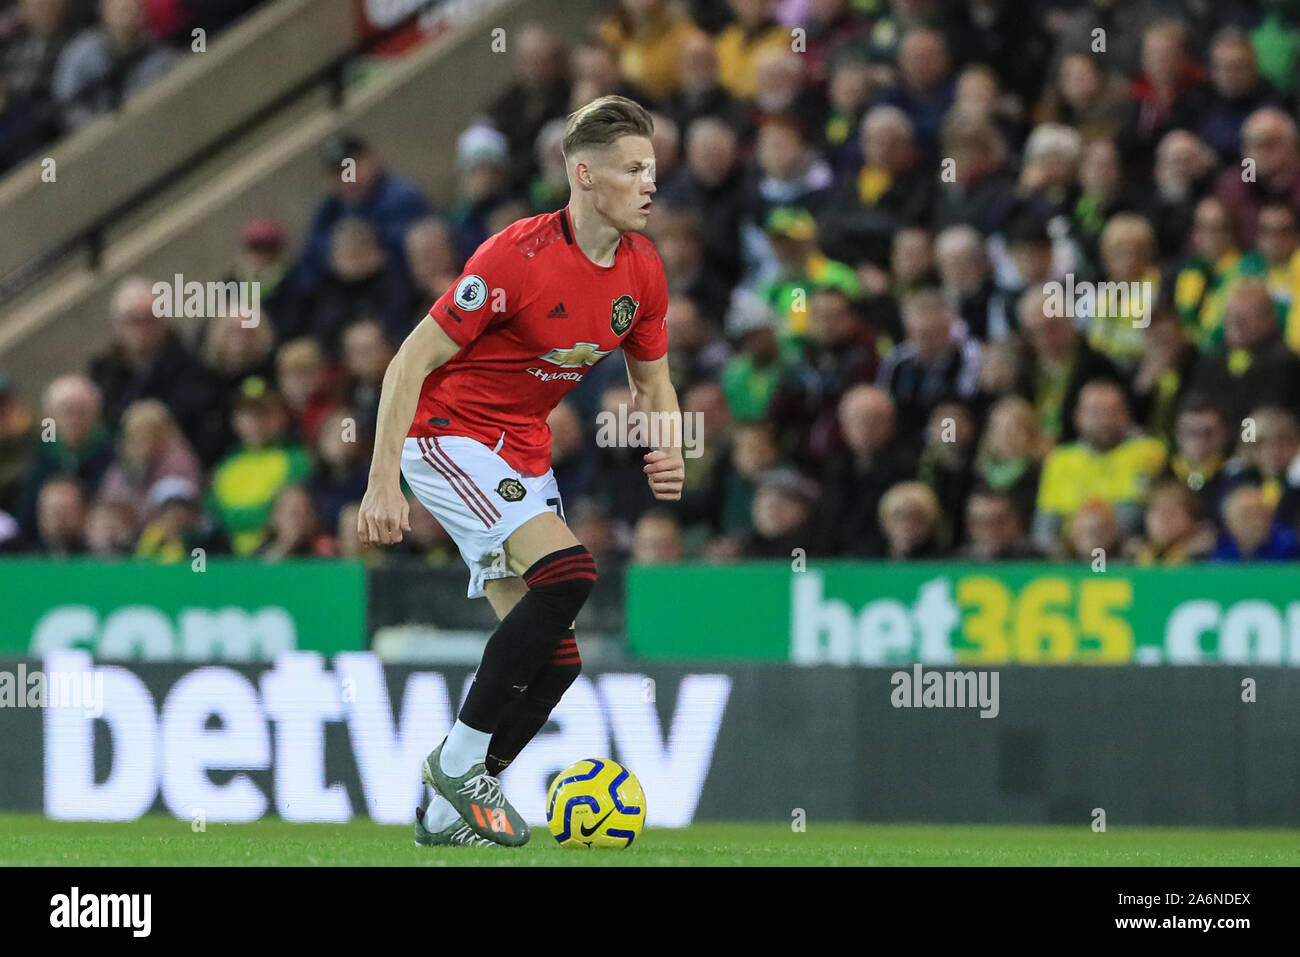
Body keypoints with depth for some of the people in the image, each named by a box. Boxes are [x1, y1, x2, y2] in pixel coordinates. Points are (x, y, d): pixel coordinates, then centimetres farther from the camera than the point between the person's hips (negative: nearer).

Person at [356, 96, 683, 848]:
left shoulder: (642, 270, -1)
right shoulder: (517, 258, -22)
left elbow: (652, 382, 15)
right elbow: (411, 362, -18)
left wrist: (668, 451, -7)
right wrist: (383, 482, -22)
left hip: (524, 451, 8)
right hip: (448, 435, -8)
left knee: (553, 657, 0)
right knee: (568, 570, -27)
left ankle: (449, 814, 14)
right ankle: (460, 759, -16)